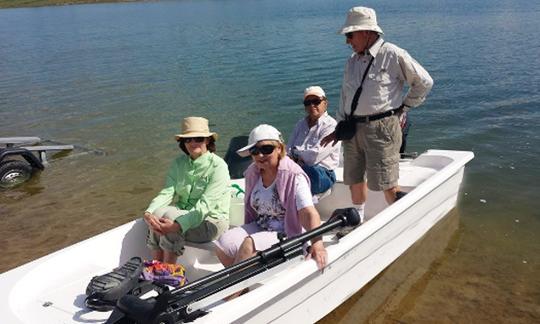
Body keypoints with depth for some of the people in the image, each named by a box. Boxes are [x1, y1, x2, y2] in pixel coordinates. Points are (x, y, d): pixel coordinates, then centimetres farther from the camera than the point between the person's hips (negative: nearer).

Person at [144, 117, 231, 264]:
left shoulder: (218, 166, -13)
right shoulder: (178, 163, 6)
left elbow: (205, 205, -22)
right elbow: (167, 192, -5)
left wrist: (178, 224, -34)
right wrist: (148, 212, -25)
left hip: (211, 221, -5)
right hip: (183, 214, 5)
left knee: (170, 215, -27)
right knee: (157, 213, -22)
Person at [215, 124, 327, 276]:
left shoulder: (294, 177, -18)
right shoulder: (252, 173, 2)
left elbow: (309, 214, -28)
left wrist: (317, 243, -43)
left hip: (284, 235, -6)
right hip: (257, 227, 7)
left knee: (249, 245, -31)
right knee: (224, 243, -17)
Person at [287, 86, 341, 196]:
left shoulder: (330, 125, -4)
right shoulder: (301, 124, 20)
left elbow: (315, 156, -15)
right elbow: (288, 150, 10)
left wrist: (296, 154, 2)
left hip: (322, 173, -5)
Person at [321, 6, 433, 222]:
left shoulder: (393, 55, -6)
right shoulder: (352, 61, 14)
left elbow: (424, 82, 1)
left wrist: (403, 106, 4)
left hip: (381, 127, -6)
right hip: (352, 128, 7)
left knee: (386, 184, -4)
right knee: (354, 179, 13)